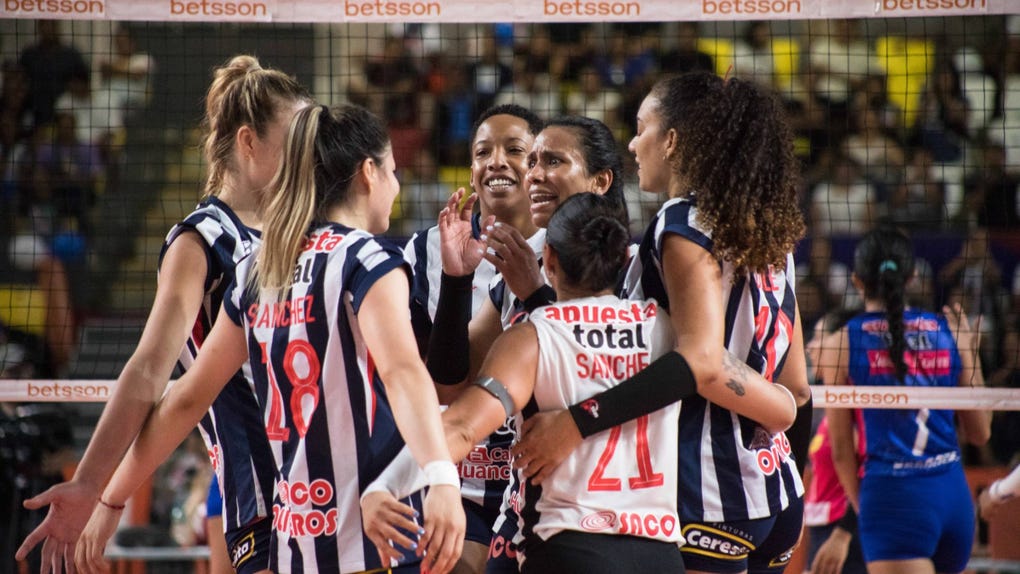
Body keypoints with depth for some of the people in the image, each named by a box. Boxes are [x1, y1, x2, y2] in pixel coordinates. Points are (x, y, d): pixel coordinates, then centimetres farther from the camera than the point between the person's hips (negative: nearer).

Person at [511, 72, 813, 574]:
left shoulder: (683, 223, -9)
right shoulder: (768, 234, 15)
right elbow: (796, 388, 16)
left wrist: (578, 422, -27)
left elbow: (701, 361, -23)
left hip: (709, 496, -8)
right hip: (776, 495, 8)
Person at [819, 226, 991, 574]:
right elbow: (980, 433, 14)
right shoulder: (950, 333, 6)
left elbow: (842, 450, 0)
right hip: (953, 493, 5)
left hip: (893, 494, -5)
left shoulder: (843, 344, -2)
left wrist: (860, 505, 16)